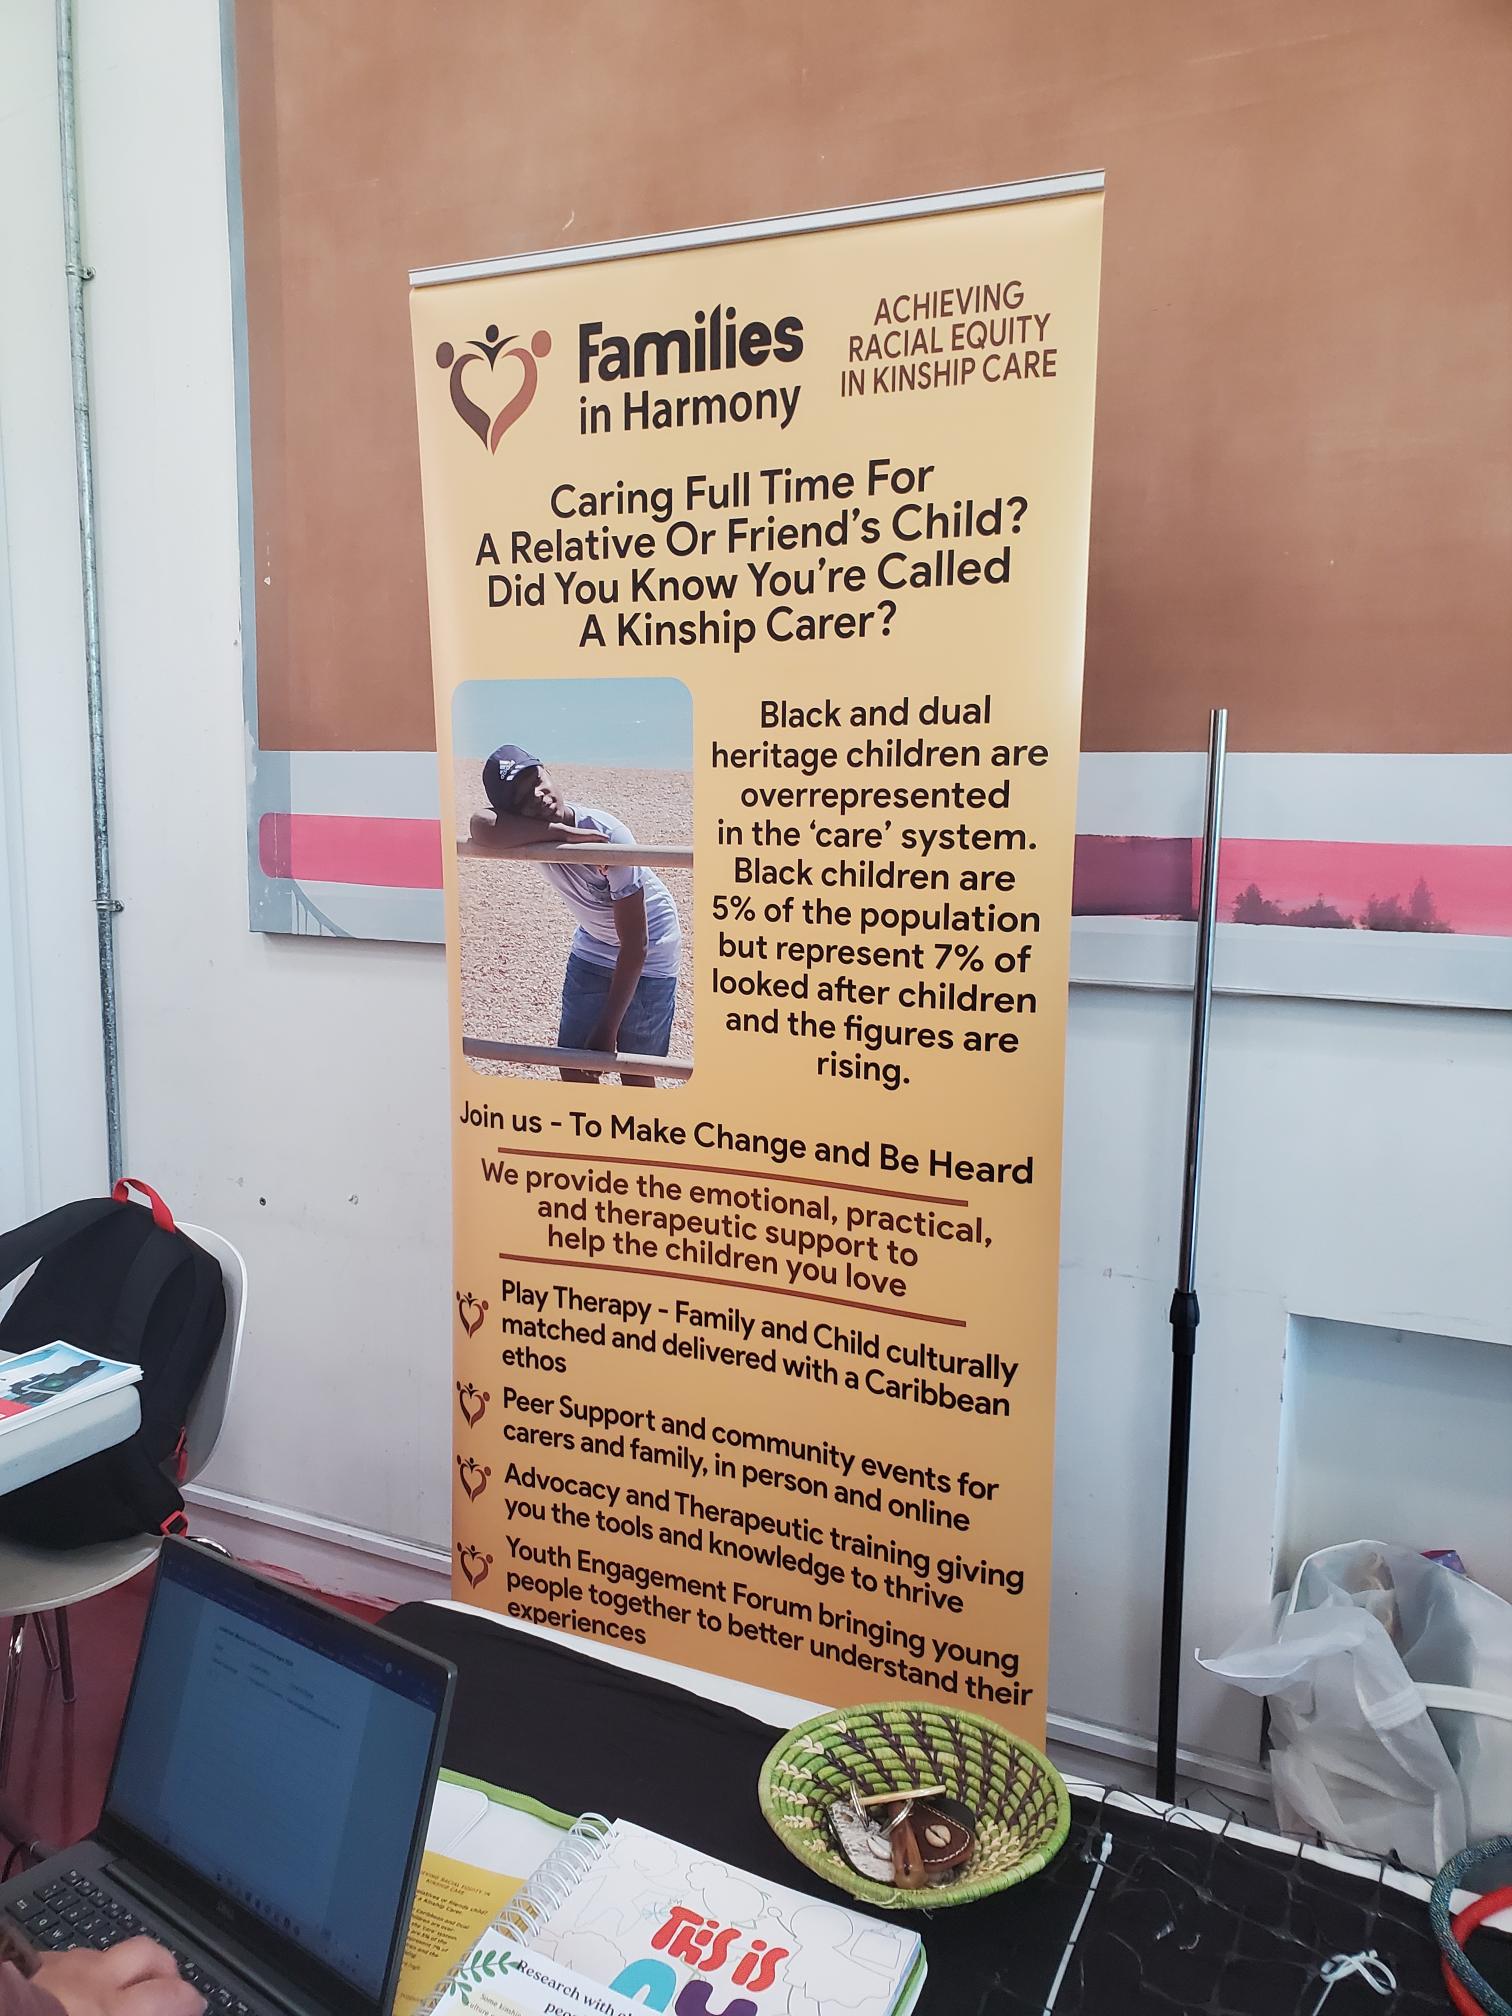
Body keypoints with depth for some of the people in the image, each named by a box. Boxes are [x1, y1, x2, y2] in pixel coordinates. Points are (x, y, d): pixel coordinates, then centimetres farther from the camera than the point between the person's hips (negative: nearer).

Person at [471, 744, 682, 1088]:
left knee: (635, 1074, 1)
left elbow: (635, 946, -28)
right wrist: (562, 832, -46)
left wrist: (607, 1030, -27)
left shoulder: (607, 835, -32)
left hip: (648, 955, -5)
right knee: (572, 1066, 6)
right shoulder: (535, 832, -19)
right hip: (593, 947, 5)